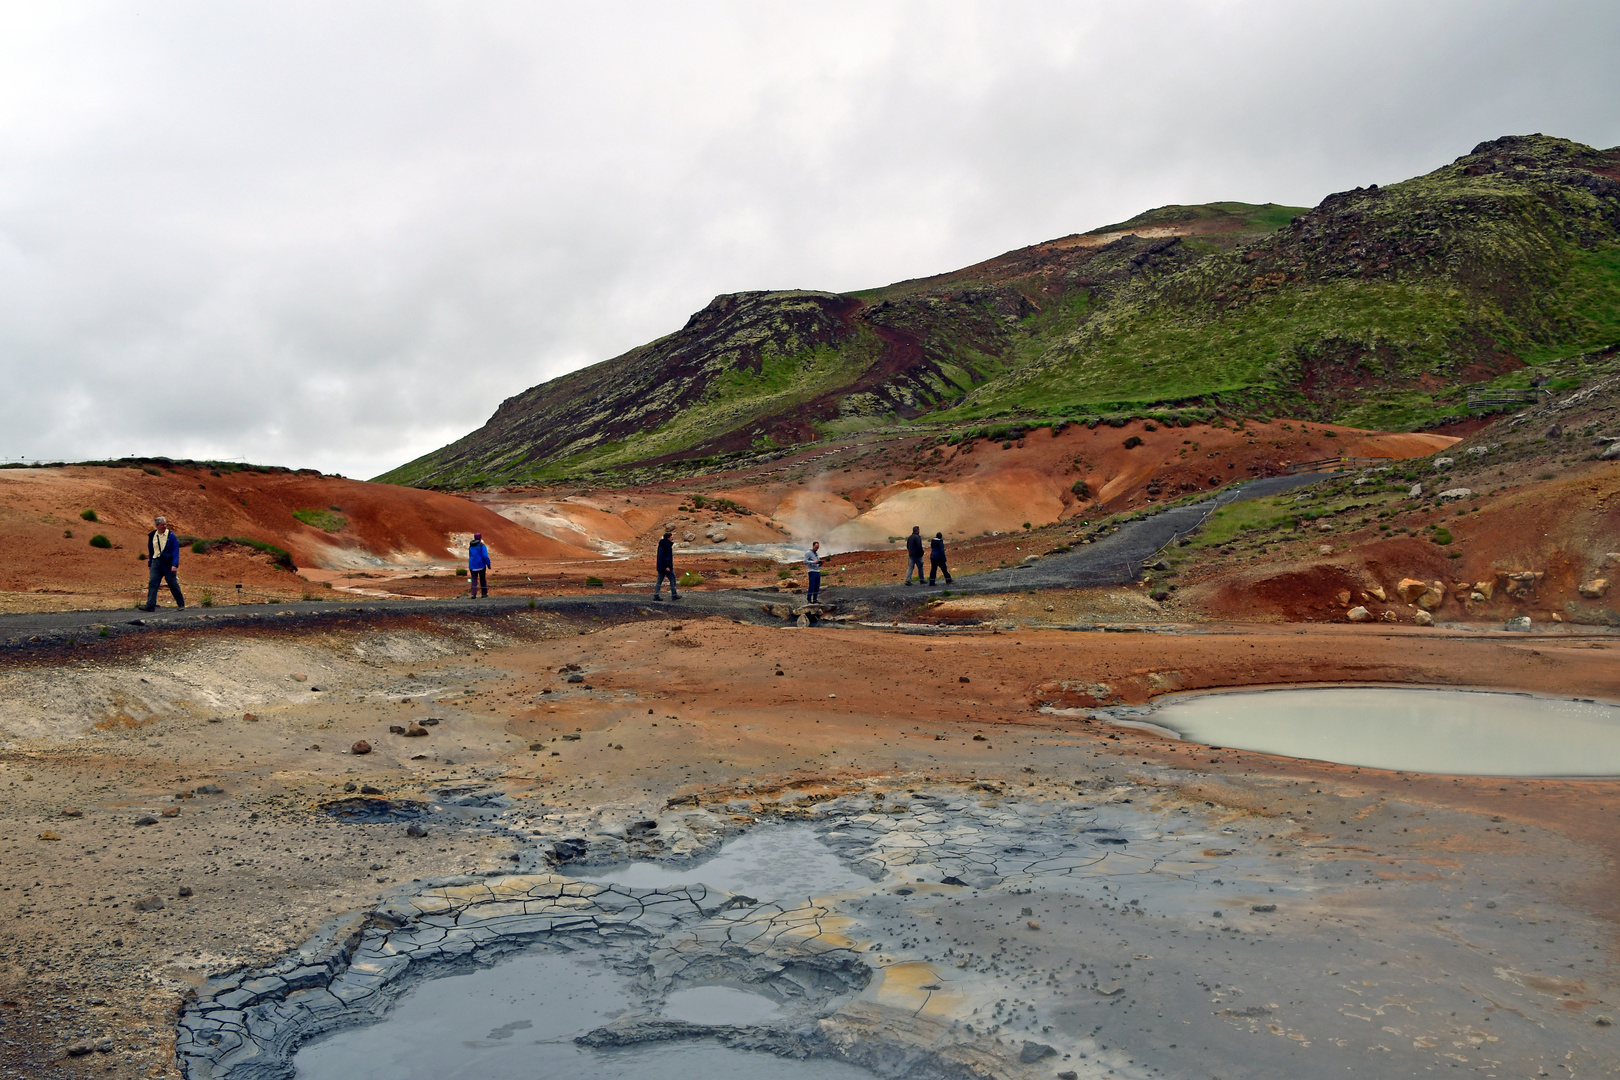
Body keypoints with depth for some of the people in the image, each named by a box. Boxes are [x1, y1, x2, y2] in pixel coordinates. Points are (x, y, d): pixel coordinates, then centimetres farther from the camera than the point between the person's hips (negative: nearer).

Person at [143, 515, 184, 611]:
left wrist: (175, 565, -17)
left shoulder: (171, 535, -5)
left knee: (173, 584, 2)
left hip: (168, 563, -4)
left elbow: (176, 551, -8)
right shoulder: (152, 536, 8)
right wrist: (149, 564, 19)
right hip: (156, 562, 4)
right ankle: (150, 606, -7)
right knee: (152, 583, -6)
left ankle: (181, 604, 15)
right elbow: (150, 551, 19)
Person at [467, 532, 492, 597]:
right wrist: (488, 564, -9)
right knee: (482, 579, 12)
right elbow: (485, 556, -18)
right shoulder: (482, 546, -10)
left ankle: (473, 594, -14)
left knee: (474, 580, 1)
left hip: (472, 565, 3)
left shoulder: (471, 546, 7)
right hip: (481, 565, -3)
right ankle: (484, 593, 18)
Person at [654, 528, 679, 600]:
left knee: (659, 581, 9)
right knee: (672, 579, 2)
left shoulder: (661, 544, 15)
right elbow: (668, 556, -20)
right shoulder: (667, 545, -15)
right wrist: (668, 566, -23)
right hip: (666, 566, -9)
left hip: (660, 566, 9)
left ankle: (656, 595, 5)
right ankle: (674, 595, 6)